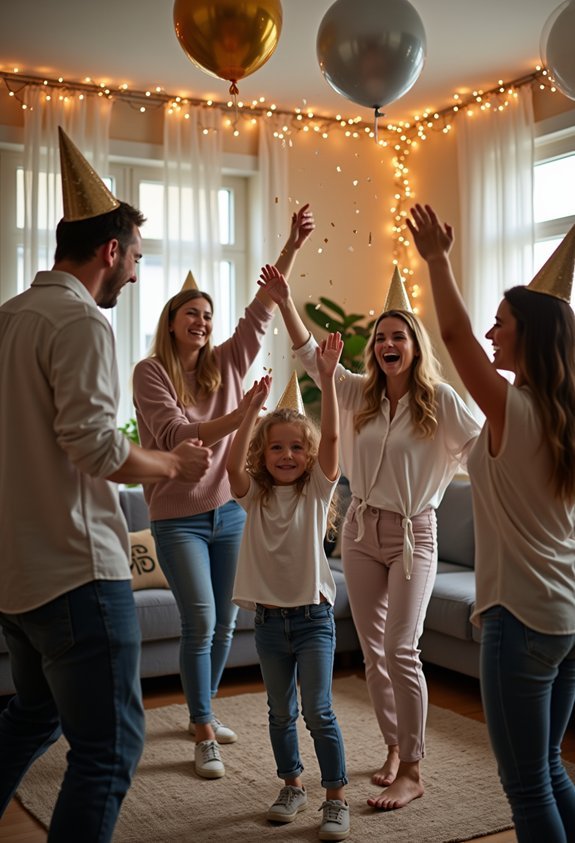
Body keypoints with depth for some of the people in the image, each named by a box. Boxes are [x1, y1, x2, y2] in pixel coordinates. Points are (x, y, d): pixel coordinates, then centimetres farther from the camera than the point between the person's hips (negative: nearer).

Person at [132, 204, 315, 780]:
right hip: (179, 517, -5)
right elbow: (174, 437, -17)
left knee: (225, 622, 12)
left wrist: (291, 249, -6)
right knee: (201, 623, -8)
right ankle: (204, 735, 6)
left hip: (230, 511, 5)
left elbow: (261, 312, 1)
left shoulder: (226, 365, 6)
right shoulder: (150, 372, -7)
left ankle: (202, 712, 31)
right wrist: (241, 415, -24)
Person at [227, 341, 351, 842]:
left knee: (319, 712, -2)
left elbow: (332, 438, -17)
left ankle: (336, 799, 11)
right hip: (268, 618, 3)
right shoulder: (254, 495, 1)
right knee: (281, 712, 15)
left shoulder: (317, 489, -3)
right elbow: (233, 464, -18)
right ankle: (292, 786, 33)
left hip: (313, 616, -3)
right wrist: (254, 407, -26)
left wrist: (327, 379, -26)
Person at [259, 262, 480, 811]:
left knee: (401, 650, -9)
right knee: (372, 651, 10)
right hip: (361, 531, 5)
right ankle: (395, 749, 27)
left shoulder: (439, 399, -7)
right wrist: (284, 302, -7)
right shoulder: (359, 394, 3)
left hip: (413, 534, -4)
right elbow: (309, 355, 1)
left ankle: (412, 772, 3)